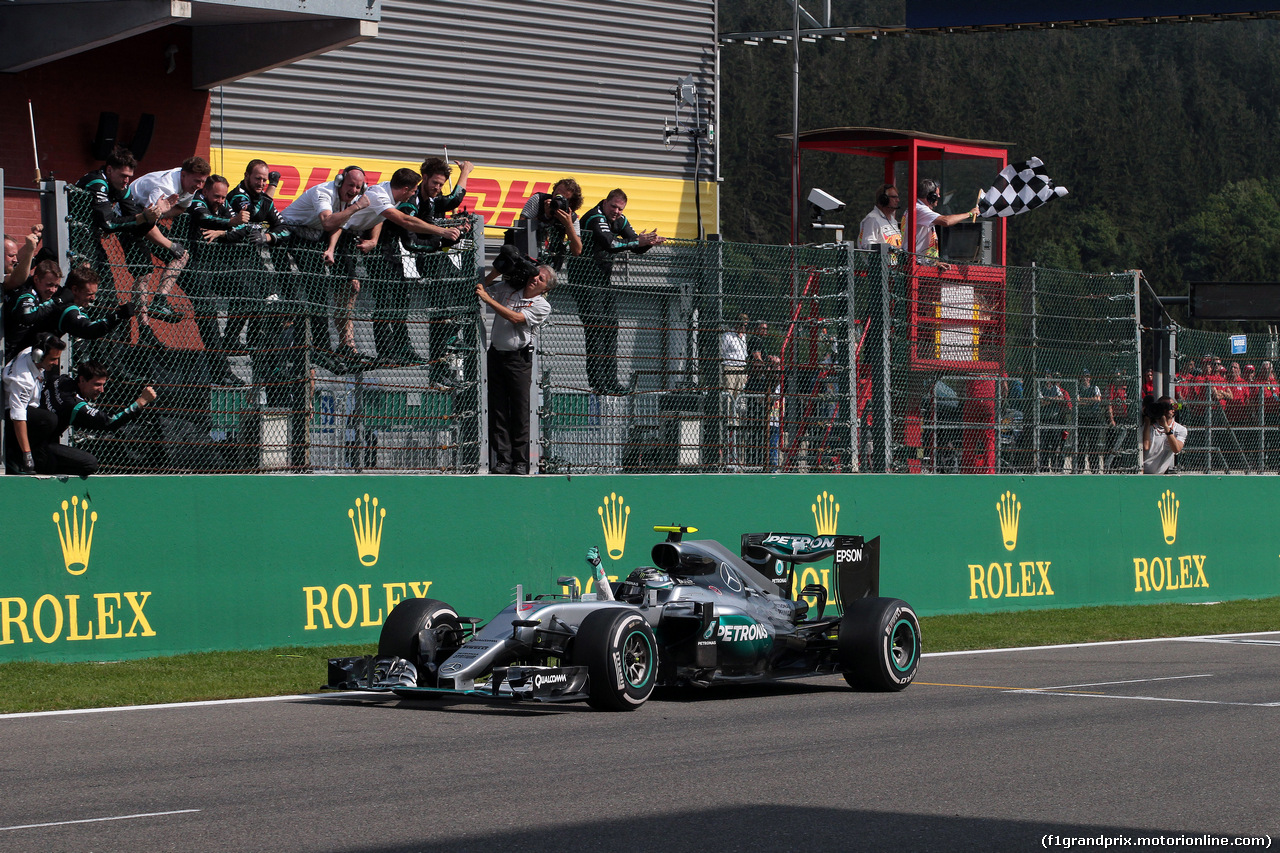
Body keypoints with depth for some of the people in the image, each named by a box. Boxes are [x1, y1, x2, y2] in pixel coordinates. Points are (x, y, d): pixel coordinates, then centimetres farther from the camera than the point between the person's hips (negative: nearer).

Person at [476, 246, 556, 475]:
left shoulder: (542, 306, -1)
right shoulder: (508, 289, 13)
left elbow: (516, 318, -14)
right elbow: (481, 289, 19)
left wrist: (489, 300, -15)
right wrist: (497, 271, 6)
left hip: (519, 359, -4)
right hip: (496, 354, 4)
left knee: (520, 411, -4)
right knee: (498, 410, -1)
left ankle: (521, 462, -1)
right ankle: (502, 459, -1)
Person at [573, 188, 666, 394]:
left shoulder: (619, 221, 11)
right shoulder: (595, 219, -17)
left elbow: (636, 246, 7)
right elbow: (610, 243, -31)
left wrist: (648, 242, -15)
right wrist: (638, 242, -31)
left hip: (604, 280, 9)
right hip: (587, 282, -9)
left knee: (610, 329, 6)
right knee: (595, 329, -13)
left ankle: (611, 380, 8)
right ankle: (597, 382, -15)